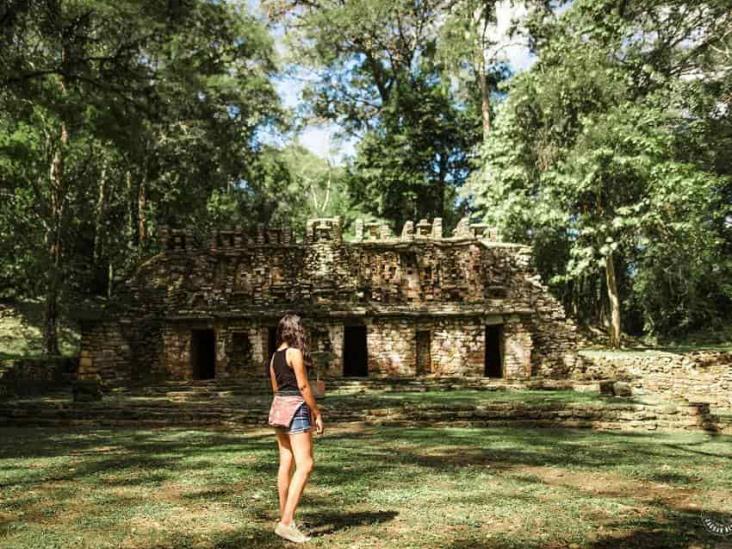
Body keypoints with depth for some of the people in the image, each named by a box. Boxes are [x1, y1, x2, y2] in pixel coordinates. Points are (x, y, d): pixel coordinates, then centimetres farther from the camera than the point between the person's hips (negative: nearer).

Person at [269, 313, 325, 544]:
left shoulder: (275, 355, 12)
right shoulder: (295, 352, -13)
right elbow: (303, 386, -16)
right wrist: (317, 414, -10)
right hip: (296, 409, -9)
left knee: (286, 463, 12)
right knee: (305, 465, -10)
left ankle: (285, 517, 18)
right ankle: (286, 522, -17)